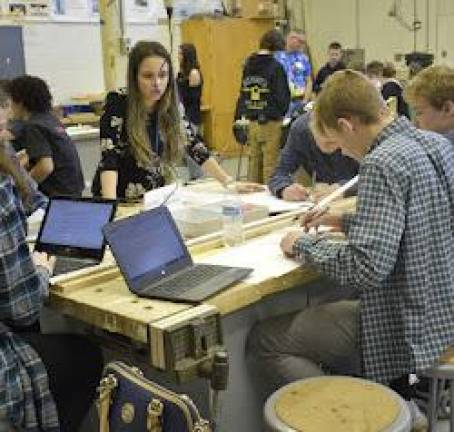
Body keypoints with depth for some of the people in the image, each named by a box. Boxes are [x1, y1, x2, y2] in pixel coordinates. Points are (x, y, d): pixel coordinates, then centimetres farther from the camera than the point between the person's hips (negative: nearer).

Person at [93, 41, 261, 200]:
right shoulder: (118, 104, -14)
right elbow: (108, 159, -22)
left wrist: (229, 182, -3)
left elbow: (196, 148, 4)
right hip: (120, 200, -3)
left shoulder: (171, 109, -2)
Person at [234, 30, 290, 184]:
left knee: (254, 161, 12)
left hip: (252, 120, 6)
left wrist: (239, 116, 16)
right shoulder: (276, 67, -10)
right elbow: (283, 96, -9)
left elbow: (243, 93, 12)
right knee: (270, 163, 0)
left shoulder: (248, 65, 8)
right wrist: (282, 111, 10)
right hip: (271, 122, -6)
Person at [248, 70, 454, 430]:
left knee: (263, 340, -2)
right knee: (327, 314, 32)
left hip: (409, 326, -10)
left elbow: (366, 269, -29)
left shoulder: (383, 164, -24)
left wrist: (304, 246, -14)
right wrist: (348, 221, 10)